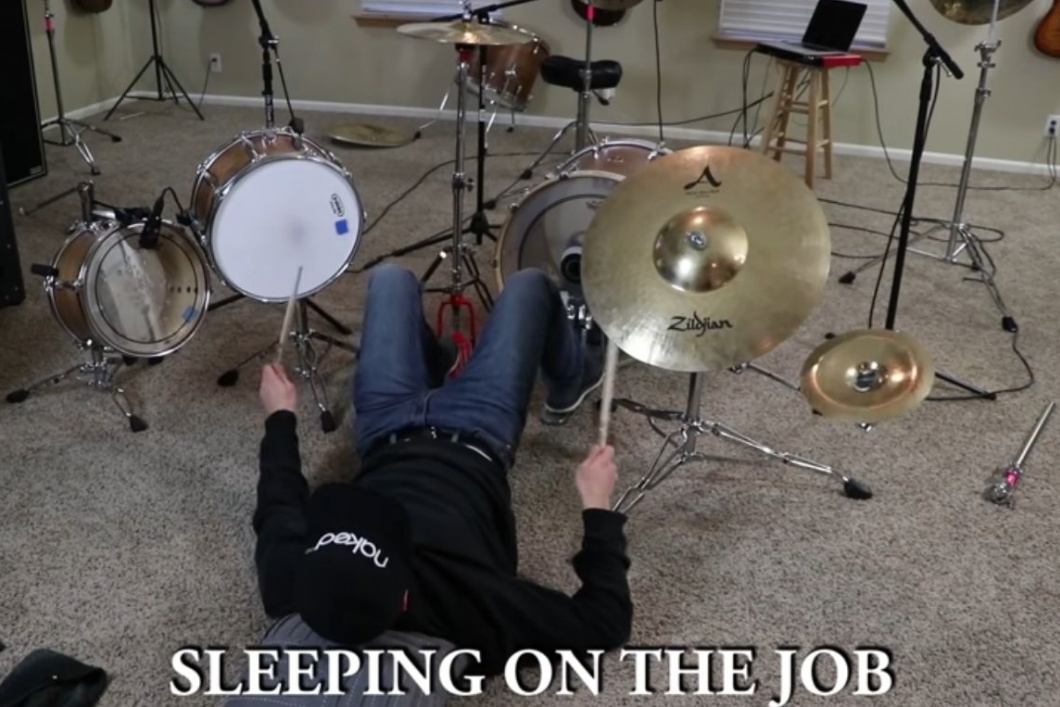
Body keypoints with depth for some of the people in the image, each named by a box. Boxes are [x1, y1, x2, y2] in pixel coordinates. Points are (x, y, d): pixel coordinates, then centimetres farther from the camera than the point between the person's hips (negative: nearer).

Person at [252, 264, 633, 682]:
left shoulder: (288, 577, -33)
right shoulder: (473, 606, -42)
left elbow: (278, 508, -8)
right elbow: (606, 622, -28)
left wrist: (280, 417, 4)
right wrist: (597, 507, -21)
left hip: (388, 434, 3)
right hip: (473, 444, -2)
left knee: (391, 278, 18)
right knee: (529, 284, 11)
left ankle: (436, 370, 50)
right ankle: (571, 382, 45)